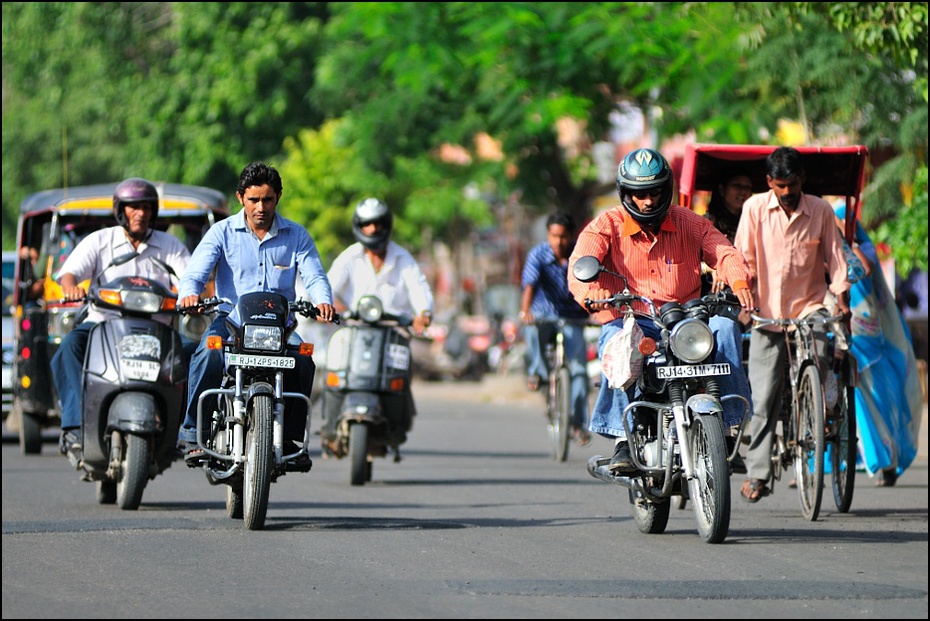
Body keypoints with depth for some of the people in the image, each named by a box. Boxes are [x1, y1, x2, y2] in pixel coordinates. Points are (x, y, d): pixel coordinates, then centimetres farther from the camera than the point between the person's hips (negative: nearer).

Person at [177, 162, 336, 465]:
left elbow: (314, 277, -1)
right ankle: (192, 429, -21)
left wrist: (322, 301, -25)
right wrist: (189, 293, -31)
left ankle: (292, 438, -15)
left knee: (302, 359, -28)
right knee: (208, 354, -32)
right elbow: (195, 272, -6)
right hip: (230, 318, -1)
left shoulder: (297, 235, 9)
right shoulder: (222, 232, 4)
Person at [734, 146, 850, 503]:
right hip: (767, 312, -1)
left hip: (809, 306, 1)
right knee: (764, 395, -4)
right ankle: (757, 472, 0)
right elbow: (745, 258, 2)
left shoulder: (820, 210, 1)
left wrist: (842, 299, -5)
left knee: (818, 365, -21)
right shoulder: (755, 209, -1)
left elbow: (835, 258, 5)